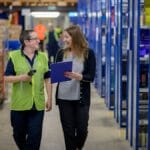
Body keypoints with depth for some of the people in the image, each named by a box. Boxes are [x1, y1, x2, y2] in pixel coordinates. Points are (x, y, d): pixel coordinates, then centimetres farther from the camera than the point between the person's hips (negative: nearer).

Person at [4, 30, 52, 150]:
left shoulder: (43, 57, 6)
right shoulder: (14, 57, -4)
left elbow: (47, 79, 10)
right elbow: (7, 78, -5)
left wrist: (49, 98, 7)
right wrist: (22, 77, -21)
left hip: (38, 105, 2)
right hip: (19, 104, -1)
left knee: (35, 135, 0)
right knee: (19, 134, 13)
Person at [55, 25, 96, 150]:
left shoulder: (88, 53, -6)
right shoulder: (61, 53, 3)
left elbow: (91, 77, -9)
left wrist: (78, 76, -26)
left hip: (81, 98, -2)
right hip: (64, 98, 2)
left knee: (82, 130, 5)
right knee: (68, 131, 6)